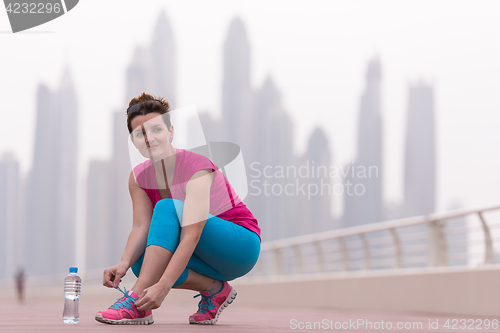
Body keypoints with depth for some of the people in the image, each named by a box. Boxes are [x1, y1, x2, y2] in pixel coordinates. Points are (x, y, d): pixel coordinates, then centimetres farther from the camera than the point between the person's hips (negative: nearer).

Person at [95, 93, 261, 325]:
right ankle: (214, 289, -8)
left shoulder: (196, 167, -24)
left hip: (241, 248, -6)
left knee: (167, 207, -29)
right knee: (141, 261, -23)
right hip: (206, 259, 7)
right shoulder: (139, 177, -3)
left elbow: (191, 236, -34)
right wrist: (124, 263, -35)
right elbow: (141, 227, -13)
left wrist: (162, 286, -45)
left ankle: (137, 303, -36)